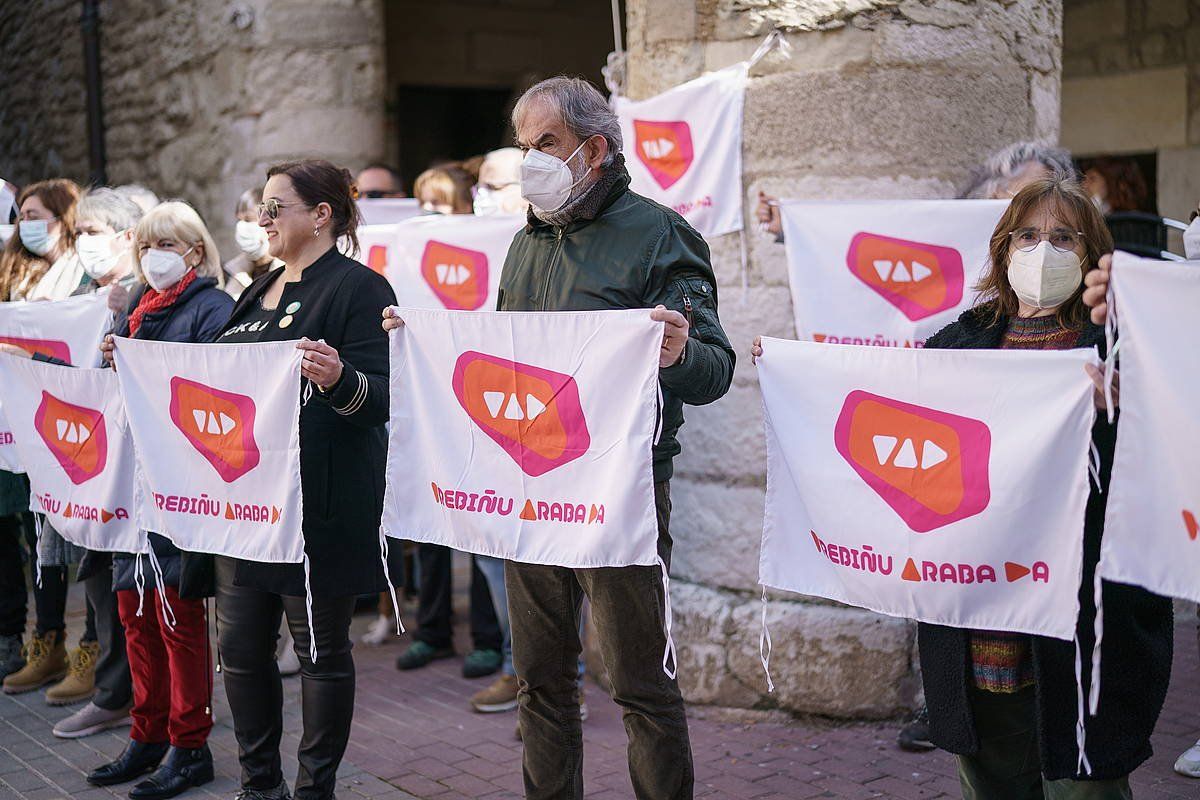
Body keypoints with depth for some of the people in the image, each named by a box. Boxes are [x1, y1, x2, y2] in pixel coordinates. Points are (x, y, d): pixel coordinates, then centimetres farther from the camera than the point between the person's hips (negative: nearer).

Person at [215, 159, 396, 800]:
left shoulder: (360, 288, -8)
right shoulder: (260, 292, 16)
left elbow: (381, 397, -16)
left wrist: (339, 379, -37)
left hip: (319, 503, -8)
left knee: (321, 649, 5)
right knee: (241, 645, 11)